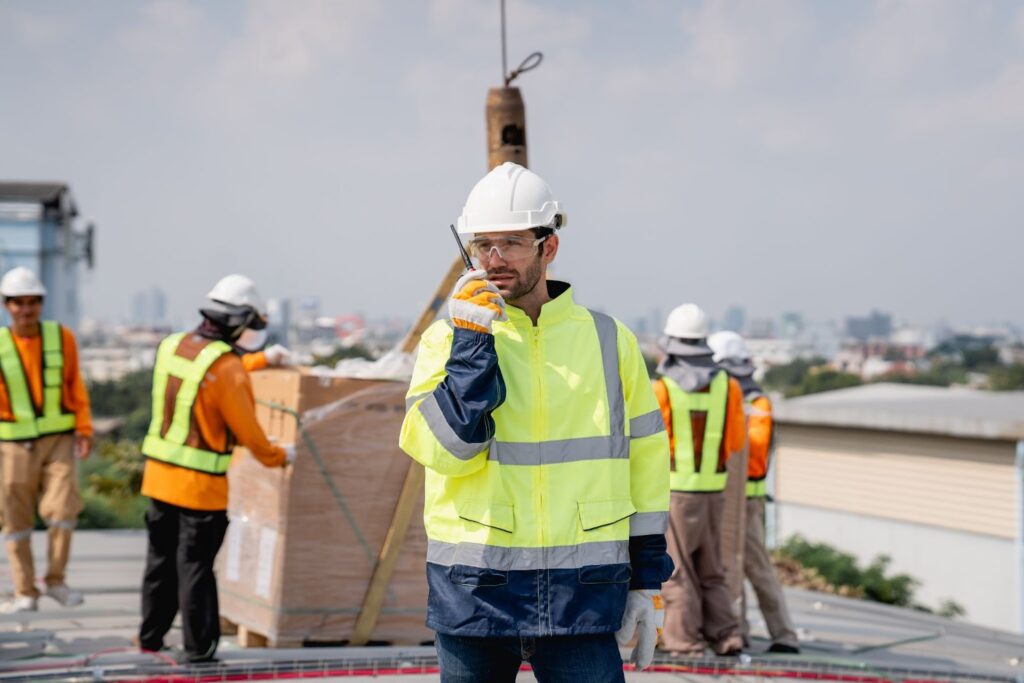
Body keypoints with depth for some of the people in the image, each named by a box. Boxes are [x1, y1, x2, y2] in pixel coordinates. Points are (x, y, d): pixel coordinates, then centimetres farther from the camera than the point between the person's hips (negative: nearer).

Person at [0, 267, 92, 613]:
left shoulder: (61, 337, 0)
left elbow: (75, 387, 7)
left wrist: (83, 428, 1)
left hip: (59, 440, 1)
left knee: (63, 509, -11)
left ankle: (55, 581, 8)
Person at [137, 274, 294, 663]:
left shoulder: (171, 346, 2)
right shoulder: (228, 371, -18)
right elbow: (248, 432, -12)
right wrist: (279, 456, 6)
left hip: (159, 472, 7)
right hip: (200, 484, -6)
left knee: (161, 557, 18)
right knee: (194, 565, 2)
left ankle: (151, 636, 29)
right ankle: (198, 647, 10)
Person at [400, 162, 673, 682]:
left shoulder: (609, 340, 6)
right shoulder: (448, 339, 2)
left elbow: (645, 463, 11)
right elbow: (445, 448, -13)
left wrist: (647, 581, 9)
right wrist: (472, 341, -15)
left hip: (582, 594, 0)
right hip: (475, 590, 0)